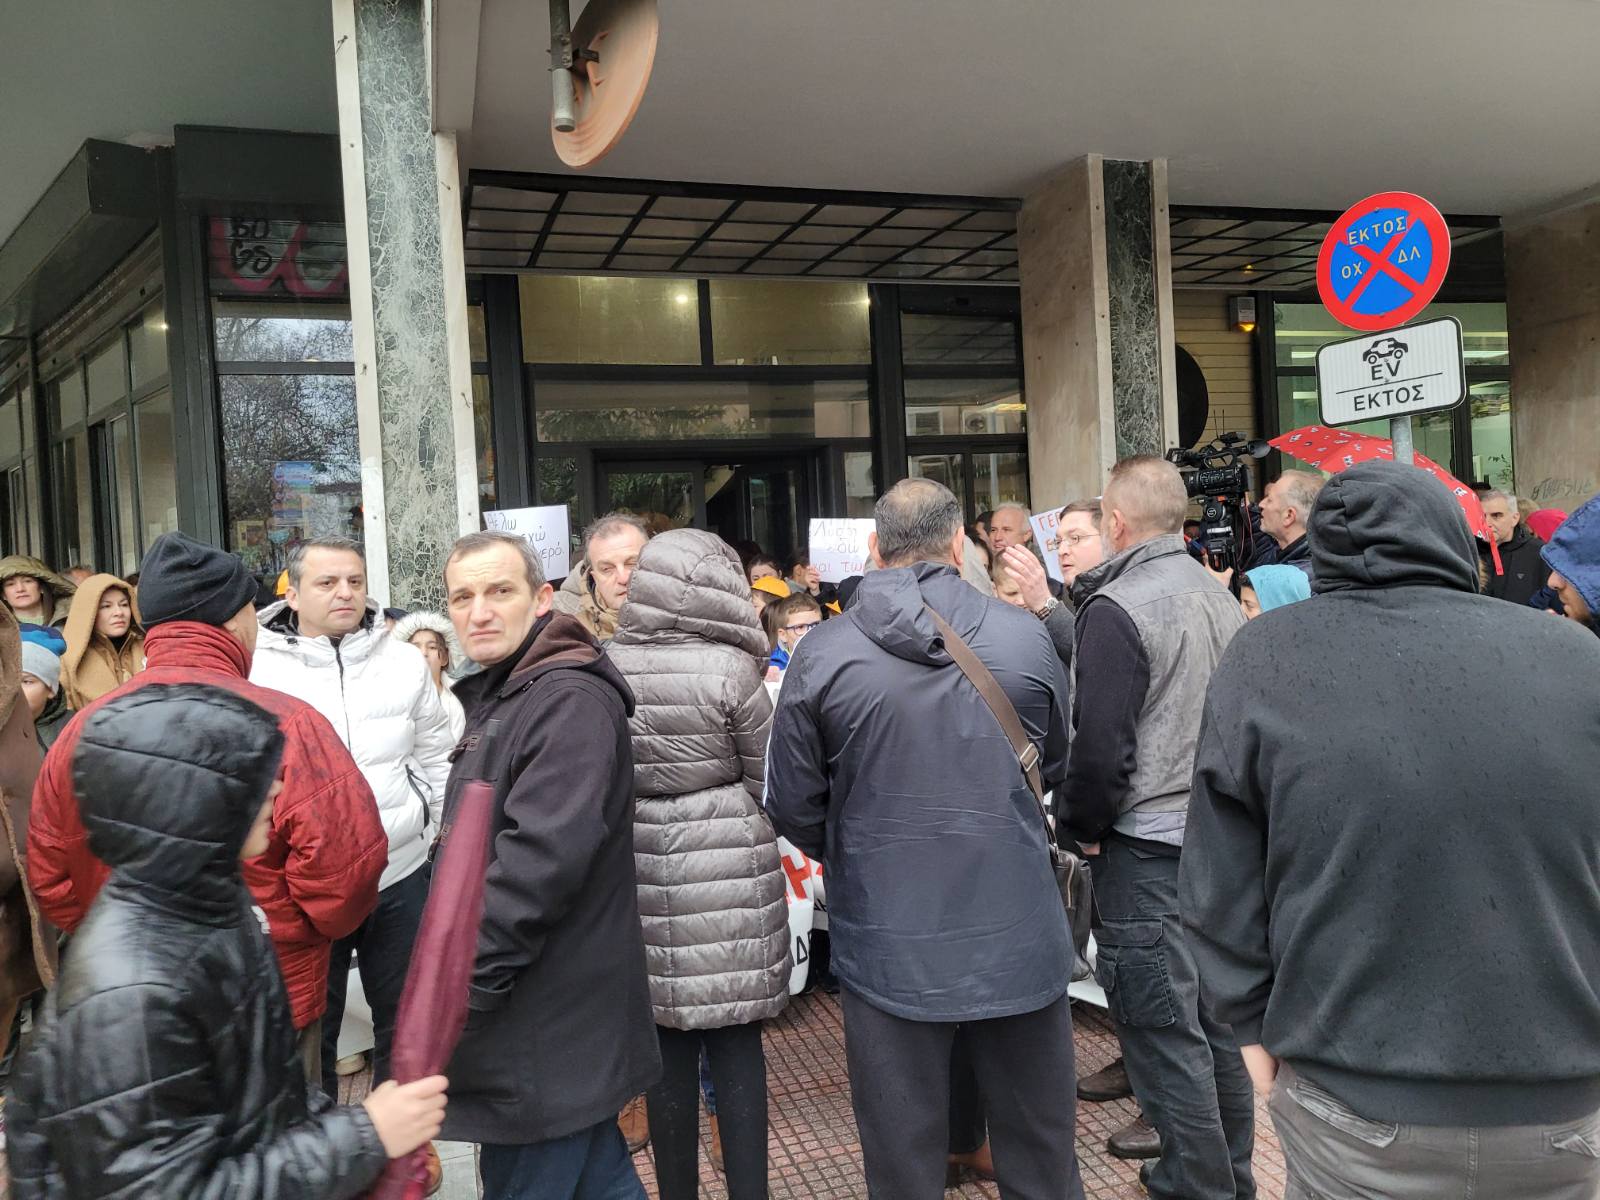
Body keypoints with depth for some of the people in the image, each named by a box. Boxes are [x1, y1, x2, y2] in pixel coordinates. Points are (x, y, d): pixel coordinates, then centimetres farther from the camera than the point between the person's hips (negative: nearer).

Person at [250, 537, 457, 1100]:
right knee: (310, 1029, 14)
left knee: (404, 1017, 18)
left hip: (400, 874, 3)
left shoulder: (405, 662, 2)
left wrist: (452, 835, 8)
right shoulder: (257, 668, -7)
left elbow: (436, 758, 10)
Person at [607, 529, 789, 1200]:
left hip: (644, 873, 3)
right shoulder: (730, 669, -12)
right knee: (737, 1045, 7)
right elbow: (767, 784, -4)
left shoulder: (608, 668, -3)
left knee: (670, 1046, 12)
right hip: (727, 873, -3)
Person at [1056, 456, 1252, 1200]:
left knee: (1164, 1032, 2)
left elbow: (1100, 744, -20)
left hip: (1147, 846, -8)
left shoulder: (1117, 607, -17)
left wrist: (1076, 825, -4)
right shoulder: (1221, 598, 8)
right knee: (1215, 1017, 18)